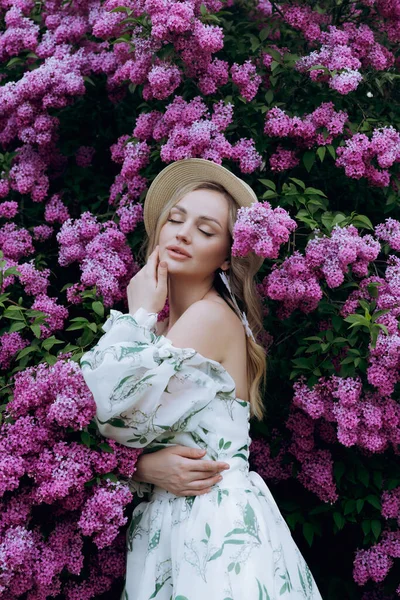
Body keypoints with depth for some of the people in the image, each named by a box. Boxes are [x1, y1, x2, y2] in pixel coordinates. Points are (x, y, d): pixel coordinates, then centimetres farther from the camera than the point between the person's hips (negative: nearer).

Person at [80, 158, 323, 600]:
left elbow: (121, 418, -19)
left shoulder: (212, 316, -12)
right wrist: (150, 463, -15)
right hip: (162, 523, 7)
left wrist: (138, 316, -9)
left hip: (216, 526, -7)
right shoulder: (163, 319, 11)